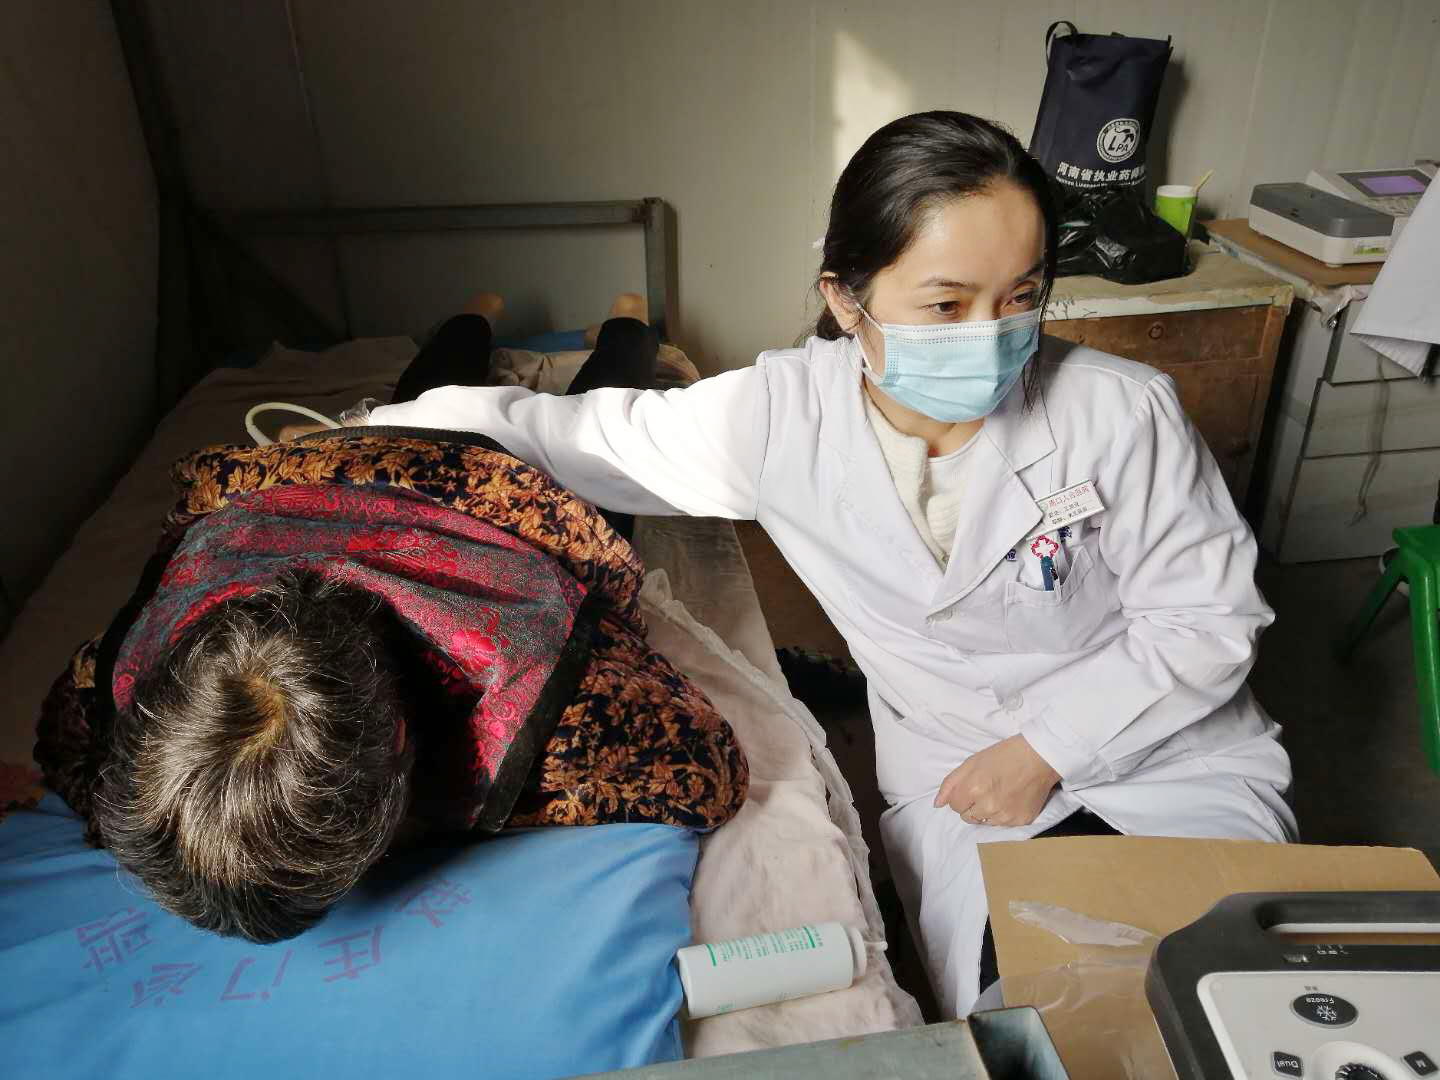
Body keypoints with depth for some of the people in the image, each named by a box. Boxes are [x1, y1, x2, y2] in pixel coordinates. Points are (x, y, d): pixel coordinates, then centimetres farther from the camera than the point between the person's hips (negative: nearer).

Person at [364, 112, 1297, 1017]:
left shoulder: (1122, 414, -22)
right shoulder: (783, 418, -19)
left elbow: (1209, 620, -10)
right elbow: (576, 438, -9)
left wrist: (1046, 747, -16)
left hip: (1178, 764, 1)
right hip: (961, 784, 0)